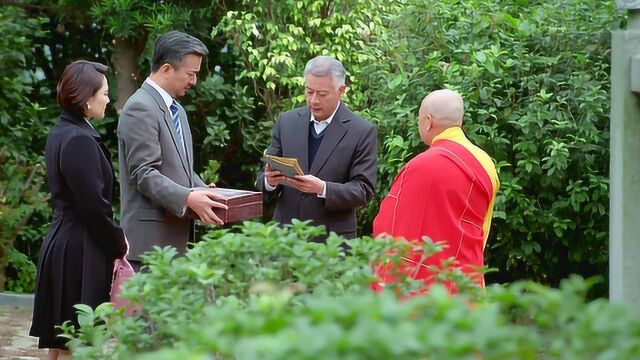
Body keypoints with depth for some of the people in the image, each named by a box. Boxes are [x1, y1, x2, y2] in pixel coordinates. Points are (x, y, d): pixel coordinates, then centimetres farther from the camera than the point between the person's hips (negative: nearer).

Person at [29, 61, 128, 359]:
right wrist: (119, 245, -6)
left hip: (60, 243, 10)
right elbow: (94, 204, -20)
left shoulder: (60, 133, 12)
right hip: (80, 252, -10)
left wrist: (114, 241, 13)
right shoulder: (80, 140, -18)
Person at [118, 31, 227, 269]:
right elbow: (144, 174, -18)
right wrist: (187, 198, -27)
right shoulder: (140, 108, -11)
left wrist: (206, 194, 9)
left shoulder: (177, 111, 21)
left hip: (177, 234, 9)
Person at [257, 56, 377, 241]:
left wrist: (323, 188, -22)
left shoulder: (362, 132, -3)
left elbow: (364, 190, -7)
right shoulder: (286, 122, 8)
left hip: (332, 240, -3)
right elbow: (264, 176, 11)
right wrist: (270, 181, -13)